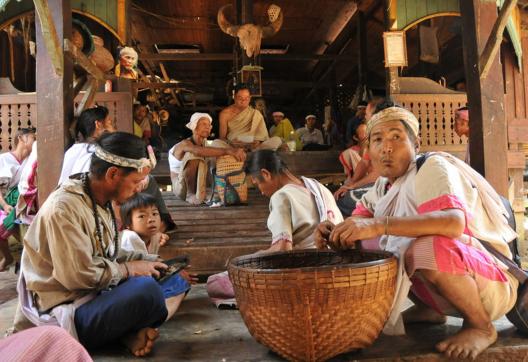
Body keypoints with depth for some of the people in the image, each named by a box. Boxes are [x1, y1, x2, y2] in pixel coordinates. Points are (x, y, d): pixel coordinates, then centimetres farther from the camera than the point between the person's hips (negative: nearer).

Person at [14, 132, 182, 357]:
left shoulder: (101, 202, 6)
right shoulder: (64, 208, -24)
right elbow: (81, 276, -27)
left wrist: (149, 262, 3)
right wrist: (131, 269, -14)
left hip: (90, 297, 10)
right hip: (60, 316, -10)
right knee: (146, 289, -30)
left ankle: (131, 330, -10)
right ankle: (135, 330, 2)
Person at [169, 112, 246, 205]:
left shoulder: (204, 143, 3)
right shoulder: (185, 144, -21)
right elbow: (199, 151, -43)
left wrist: (235, 150, -27)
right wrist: (227, 151, -52)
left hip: (199, 185, 6)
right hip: (182, 187, -6)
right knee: (193, 154, -32)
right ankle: (191, 194, -22)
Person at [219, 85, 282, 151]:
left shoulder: (256, 114, 5)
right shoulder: (225, 113, 1)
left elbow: (263, 137, 2)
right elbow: (222, 137, -1)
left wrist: (257, 142, -22)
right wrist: (230, 143, -24)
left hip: (251, 148, 2)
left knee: (277, 140, -23)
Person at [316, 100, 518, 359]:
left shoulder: (433, 167, -20)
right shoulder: (384, 186, 3)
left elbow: (454, 223, -38)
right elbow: (359, 227, 1)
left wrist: (379, 225, -45)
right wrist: (335, 232, -23)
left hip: (493, 282, -7)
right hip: (447, 286, 7)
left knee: (429, 247, -37)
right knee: (366, 245, 3)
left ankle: (481, 327, -10)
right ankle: (429, 309, 14)